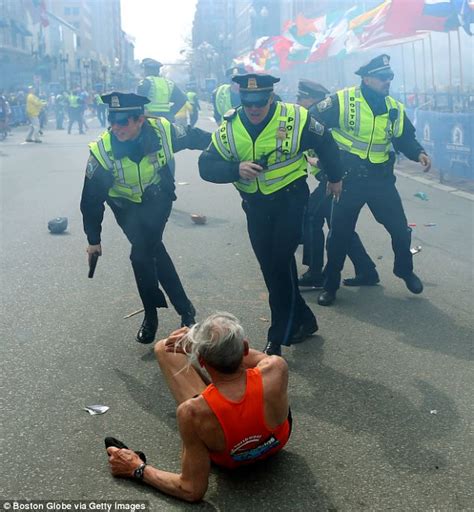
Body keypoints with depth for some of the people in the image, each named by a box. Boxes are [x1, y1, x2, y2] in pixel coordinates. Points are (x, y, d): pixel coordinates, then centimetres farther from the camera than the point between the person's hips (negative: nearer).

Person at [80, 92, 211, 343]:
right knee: (154, 252, -10)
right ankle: (184, 308, 8)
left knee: (141, 254, -16)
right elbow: (91, 199, -16)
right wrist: (94, 239, -9)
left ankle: (151, 316, 1)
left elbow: (195, 137, -5)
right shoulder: (102, 151, -28)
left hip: (158, 201, 0)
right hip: (128, 207, 1)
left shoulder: (162, 131, -27)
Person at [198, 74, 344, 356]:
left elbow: (326, 144, 3)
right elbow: (206, 166, -11)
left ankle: (278, 338, -3)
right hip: (255, 206, 4)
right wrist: (236, 169, -30)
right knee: (270, 268, 8)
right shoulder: (229, 127, -8)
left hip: (290, 199, -4)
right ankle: (303, 320, 28)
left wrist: (335, 177, 16)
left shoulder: (295, 118, -14)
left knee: (281, 264, -13)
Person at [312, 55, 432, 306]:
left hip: (381, 180, 4)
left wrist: (419, 153, -6)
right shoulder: (342, 101, -12)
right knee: (340, 234, 5)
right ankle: (330, 284, 21)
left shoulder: (395, 109, 2)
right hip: (348, 180, -3)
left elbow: (406, 138, 13)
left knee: (400, 230, 8)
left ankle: (405, 270, 36)